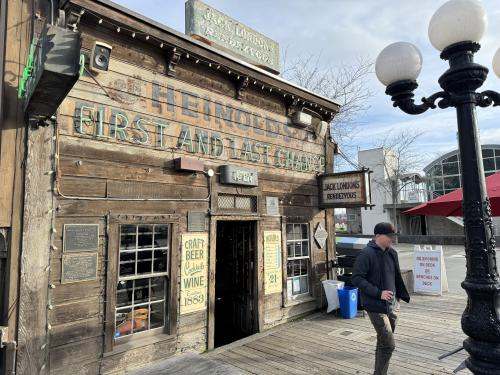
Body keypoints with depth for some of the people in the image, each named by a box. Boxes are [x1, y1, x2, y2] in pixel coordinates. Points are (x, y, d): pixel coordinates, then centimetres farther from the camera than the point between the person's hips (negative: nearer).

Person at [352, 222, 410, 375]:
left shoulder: (392, 253, 8)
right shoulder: (366, 254, -16)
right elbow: (357, 278, -19)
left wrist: (400, 296, 14)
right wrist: (378, 293, -21)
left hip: (393, 306, 8)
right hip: (376, 307, -8)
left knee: (383, 343, 19)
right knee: (388, 345, -7)